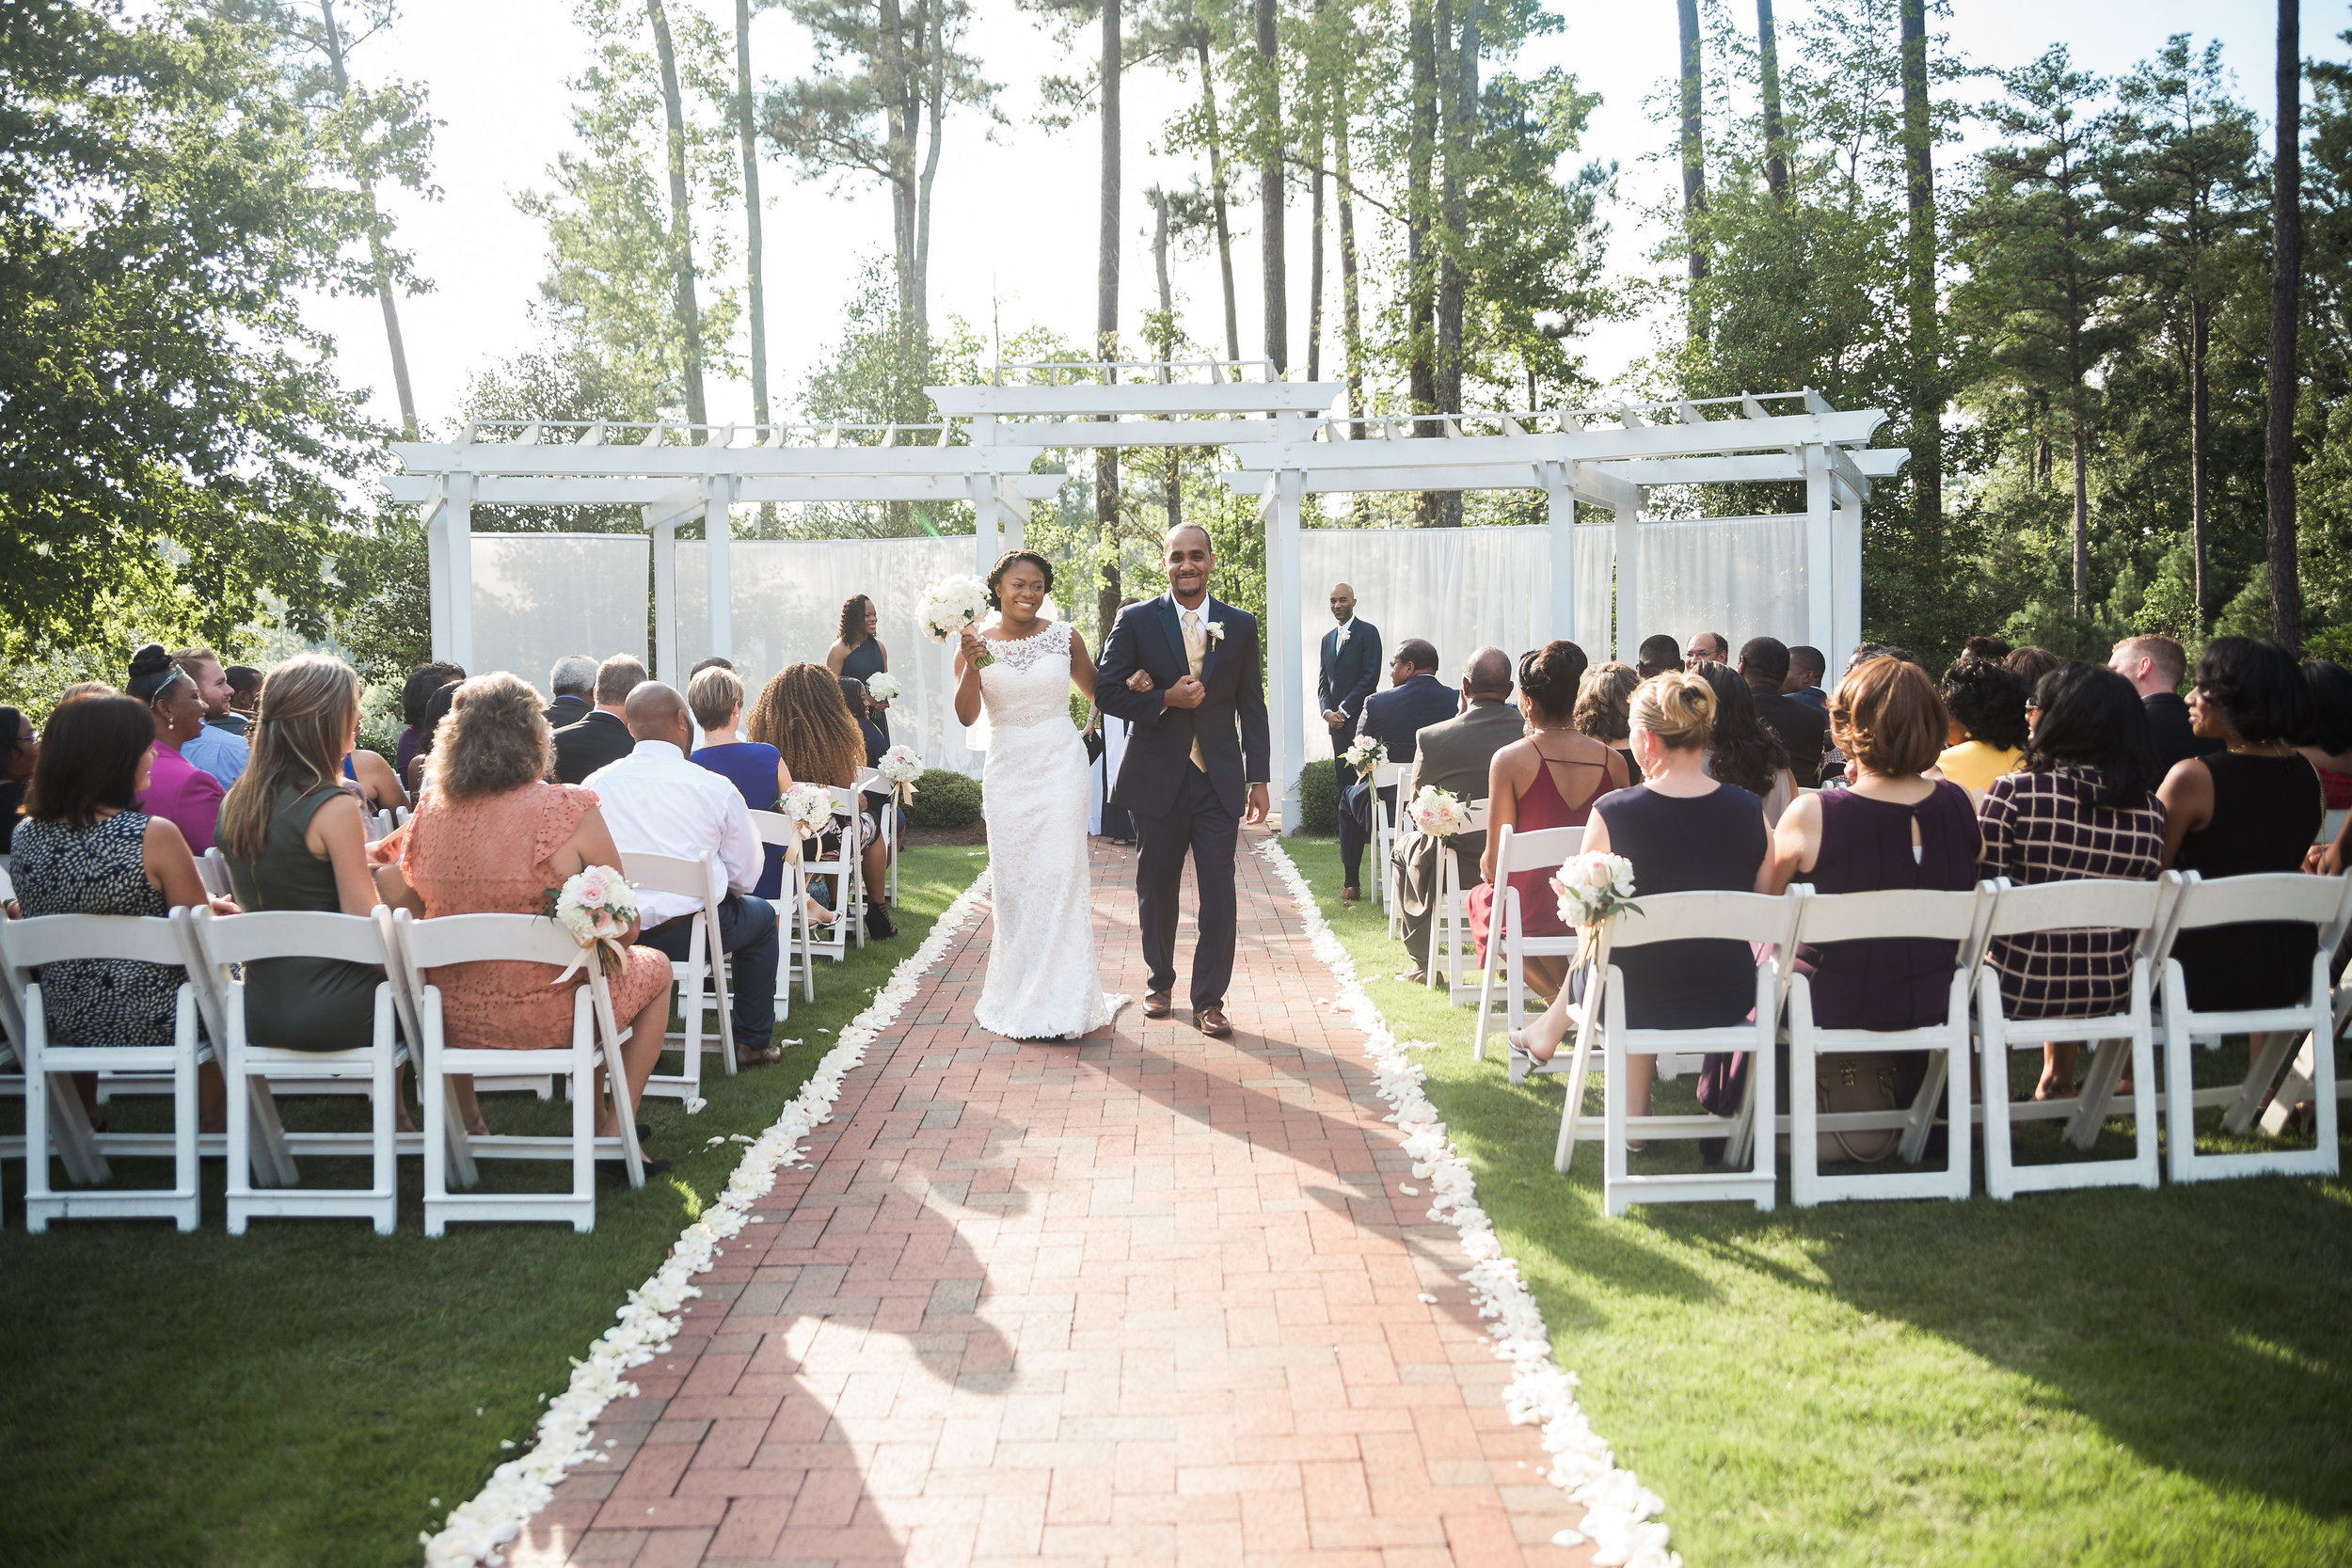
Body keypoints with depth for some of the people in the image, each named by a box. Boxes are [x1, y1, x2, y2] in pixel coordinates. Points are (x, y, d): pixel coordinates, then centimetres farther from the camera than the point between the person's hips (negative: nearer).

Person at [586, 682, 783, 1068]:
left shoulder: (595, 784, 0)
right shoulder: (716, 789, -7)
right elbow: (745, 877, -2)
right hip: (684, 935, -4)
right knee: (761, 914, 27)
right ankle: (751, 1043, 28)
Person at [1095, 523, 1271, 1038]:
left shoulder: (1241, 626, 5)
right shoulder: (1136, 622, 0)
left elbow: (1252, 707, 7)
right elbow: (1107, 691, -2)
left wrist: (1258, 779, 2)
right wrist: (1165, 700, -16)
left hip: (1219, 780, 1)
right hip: (1158, 779, 0)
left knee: (1218, 892, -3)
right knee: (1157, 890, 11)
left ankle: (1209, 1000, 6)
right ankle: (1161, 982, 30)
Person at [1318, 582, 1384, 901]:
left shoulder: (1368, 632, -1)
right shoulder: (1327, 639, 20)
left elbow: (1370, 677, -9)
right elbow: (1322, 681, 17)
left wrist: (1343, 711, -12)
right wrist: (1327, 712, -2)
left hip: (1360, 723, -6)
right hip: (1338, 726, 7)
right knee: (1346, 798, 5)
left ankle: (1352, 879, -9)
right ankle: (1351, 878, 6)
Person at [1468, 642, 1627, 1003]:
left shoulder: (1509, 760, -14)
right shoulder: (1613, 760, -5)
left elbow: (1493, 862, -10)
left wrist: (1487, 868, 13)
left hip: (1535, 912, -5)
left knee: (1479, 897, 29)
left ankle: (1555, 990, 12)